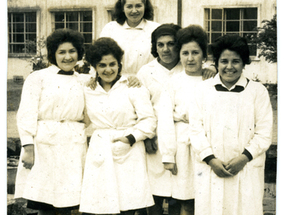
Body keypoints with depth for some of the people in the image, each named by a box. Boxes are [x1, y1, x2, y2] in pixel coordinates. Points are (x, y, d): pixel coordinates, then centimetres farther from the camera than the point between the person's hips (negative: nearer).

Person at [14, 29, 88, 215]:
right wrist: (28, 147, -13)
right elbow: (26, 114, -5)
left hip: (74, 149, 3)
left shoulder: (83, 82, 16)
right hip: (45, 146, -3)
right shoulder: (38, 78, 4)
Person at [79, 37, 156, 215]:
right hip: (99, 154, 3)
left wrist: (130, 138, -14)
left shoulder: (133, 87, 3)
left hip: (129, 154, -2)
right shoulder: (88, 91, 14)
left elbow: (149, 120, -3)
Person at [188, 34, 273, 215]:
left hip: (247, 170, -1)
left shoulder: (258, 91, 7)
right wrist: (211, 159, -8)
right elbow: (196, 129, 3)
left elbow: (264, 134, 1)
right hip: (209, 169, 1)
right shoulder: (203, 89, 10)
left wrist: (244, 158, -12)